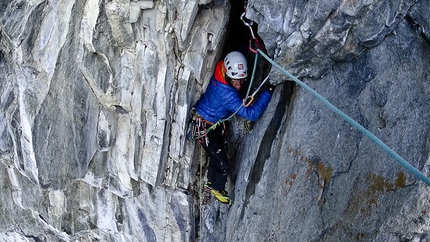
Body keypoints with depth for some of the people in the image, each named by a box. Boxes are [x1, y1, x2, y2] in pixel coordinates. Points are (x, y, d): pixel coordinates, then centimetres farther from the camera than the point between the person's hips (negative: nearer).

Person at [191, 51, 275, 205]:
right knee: (222, 163, 2)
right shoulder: (226, 93, -40)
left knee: (217, 156, 24)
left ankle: (211, 183, 47)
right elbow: (252, 113, -40)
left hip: (215, 124, 9)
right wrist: (268, 92, -40)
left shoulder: (220, 76, -15)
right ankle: (217, 189, 28)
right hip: (205, 127, -9)